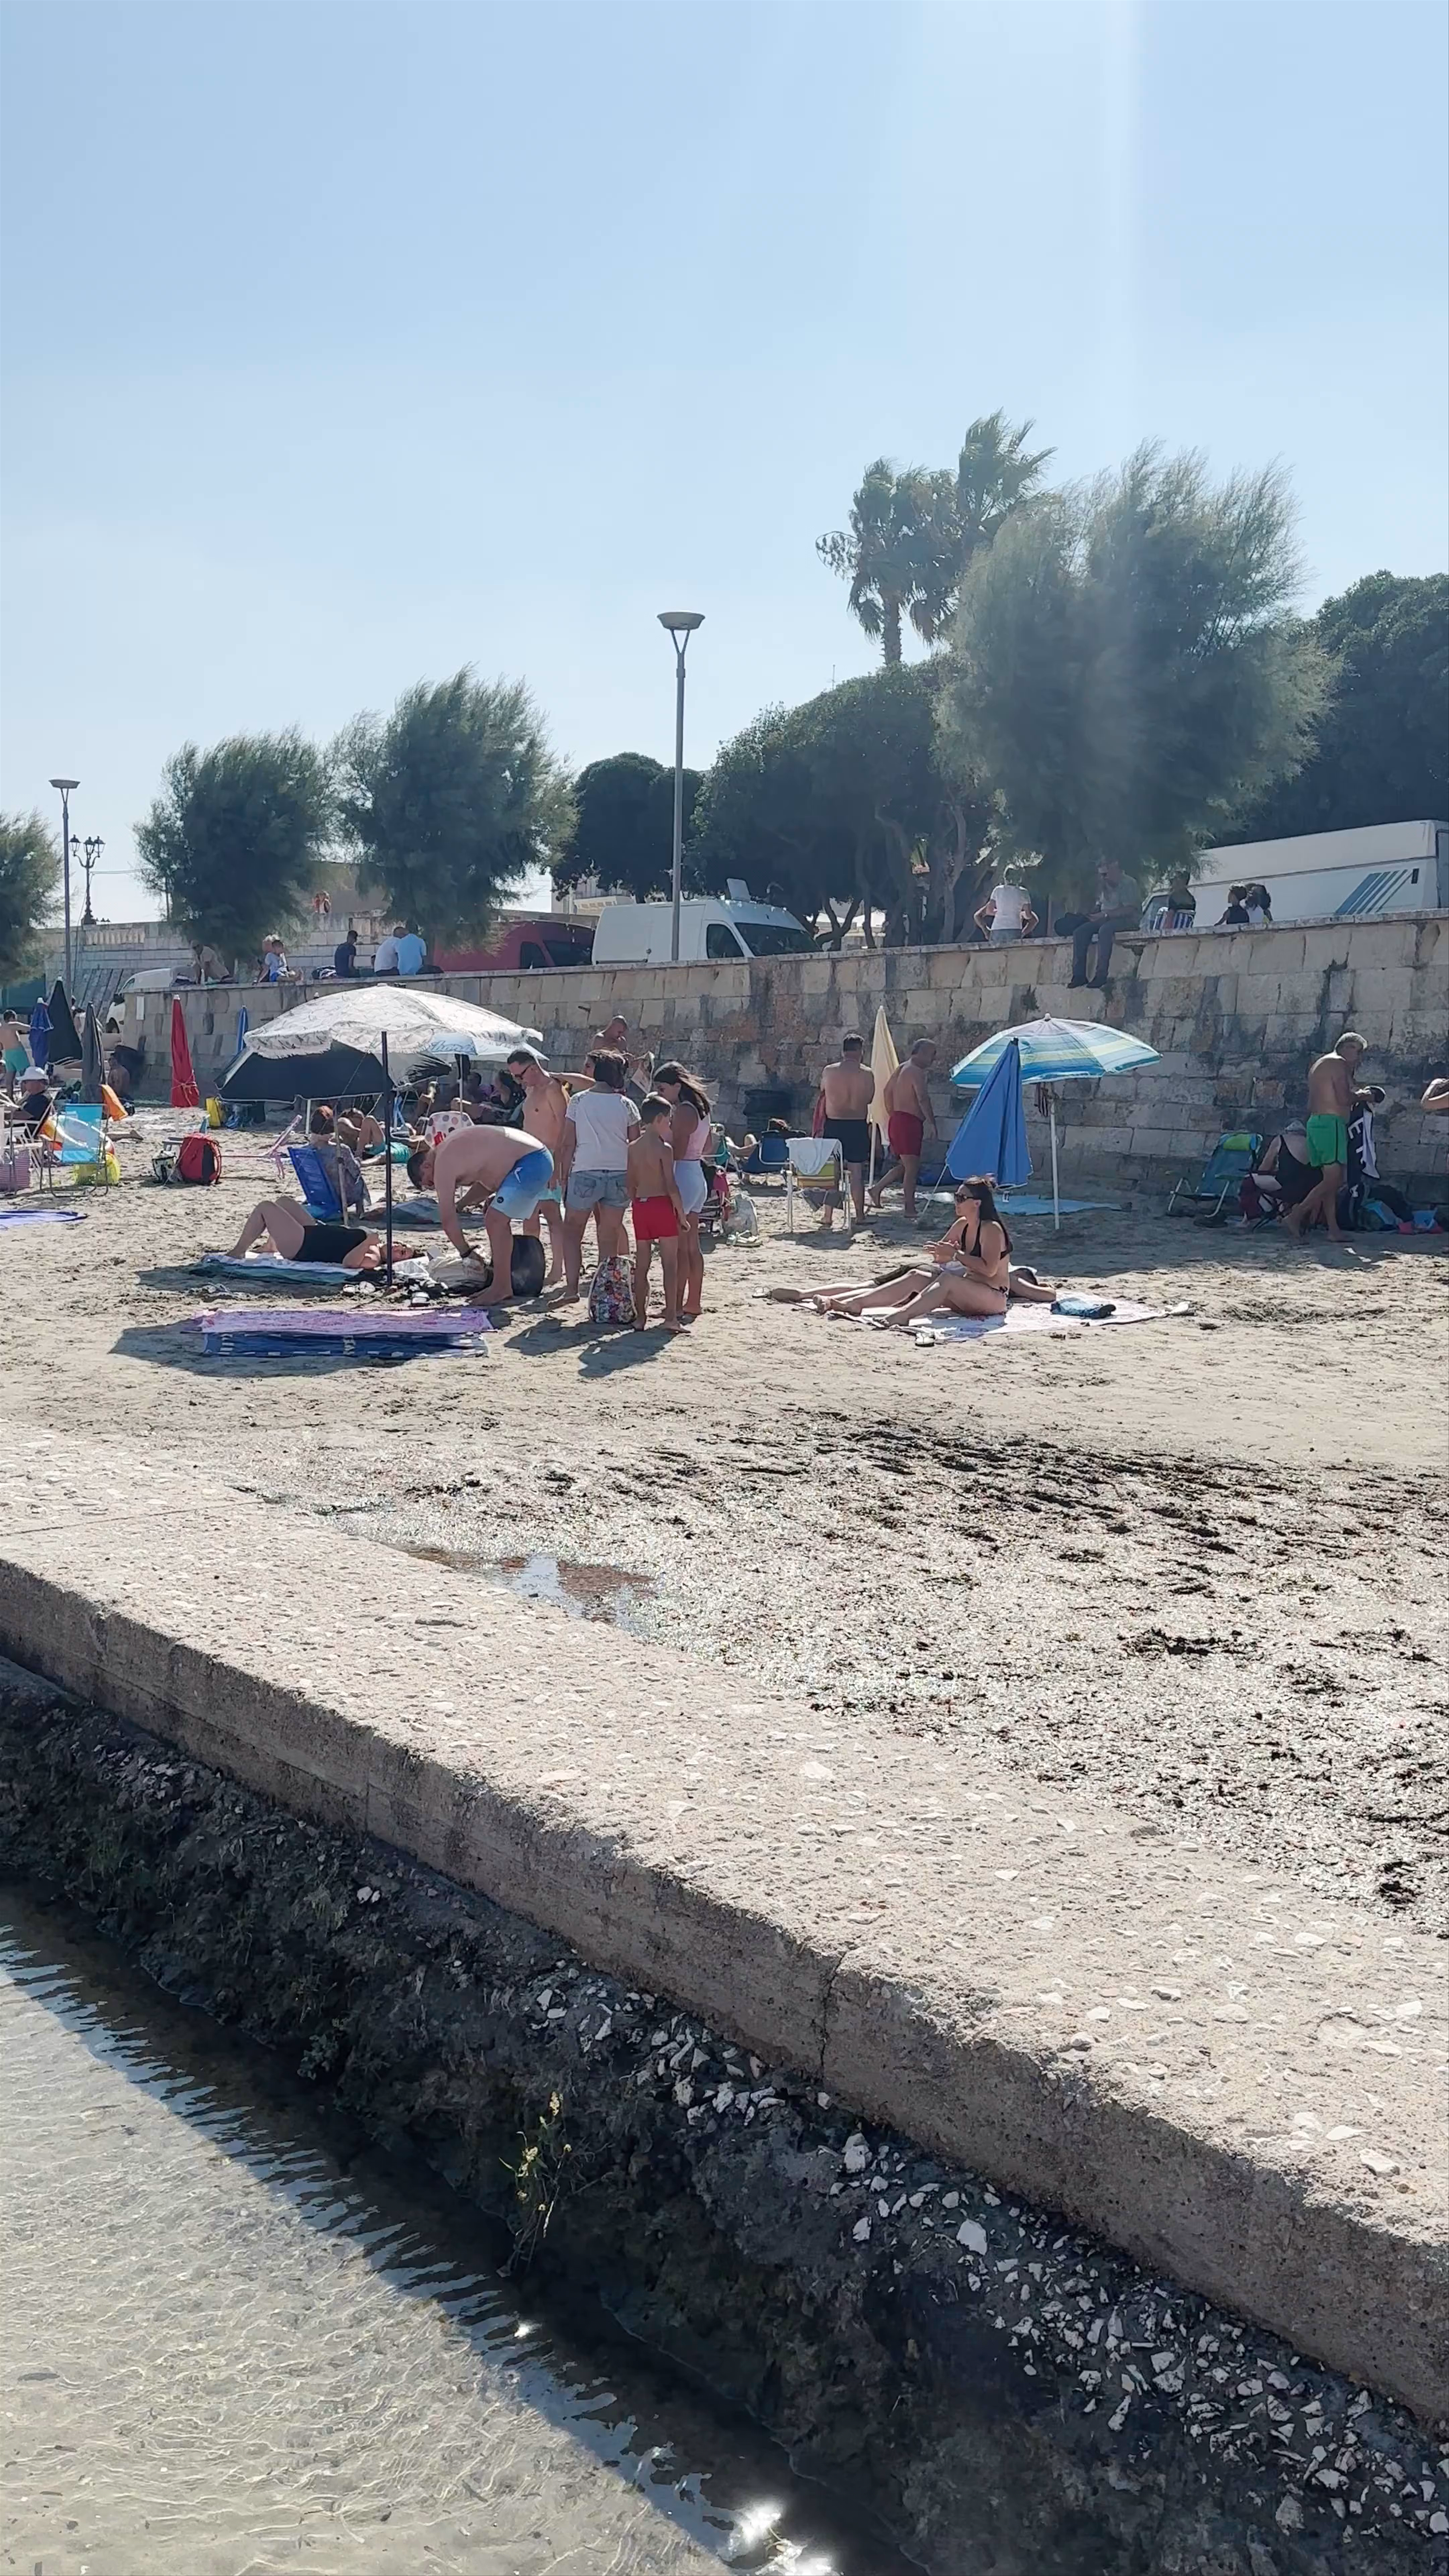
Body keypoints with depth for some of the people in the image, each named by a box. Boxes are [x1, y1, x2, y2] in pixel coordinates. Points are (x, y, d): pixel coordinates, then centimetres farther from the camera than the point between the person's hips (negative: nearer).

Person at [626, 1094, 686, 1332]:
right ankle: (671, 1318, -5)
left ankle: (640, 1317, 12)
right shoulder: (664, 1148, -11)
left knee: (642, 1265, 10)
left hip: (639, 1205, 6)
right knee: (670, 1264, -1)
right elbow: (671, 1186, -13)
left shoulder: (633, 1148, 7)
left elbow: (631, 1185, 10)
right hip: (662, 1204, -6)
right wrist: (681, 1213, -5)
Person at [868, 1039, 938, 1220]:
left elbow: (888, 1091, 23)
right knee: (912, 1167, -6)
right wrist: (933, 1124, -20)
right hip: (910, 1122, -10)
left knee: (904, 1164, 19)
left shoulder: (901, 1069, 17)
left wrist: (893, 1116, 26)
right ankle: (909, 1208, -5)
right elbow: (923, 1100, -22)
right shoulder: (917, 1072, -13)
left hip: (896, 1120, 10)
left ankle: (877, 1189, 19)